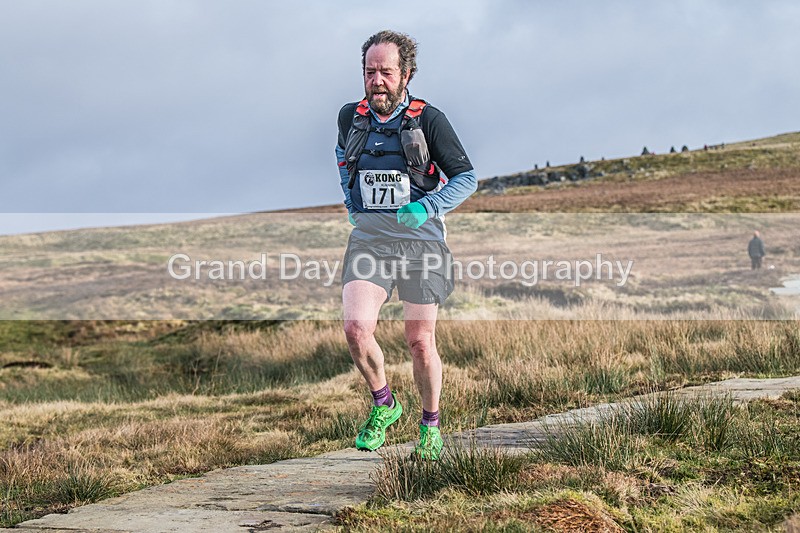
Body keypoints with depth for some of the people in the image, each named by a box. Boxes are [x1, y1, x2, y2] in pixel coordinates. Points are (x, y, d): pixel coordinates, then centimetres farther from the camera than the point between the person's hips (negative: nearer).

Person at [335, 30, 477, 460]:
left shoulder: (428, 120, -7)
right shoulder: (350, 117, 5)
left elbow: (466, 178, -3)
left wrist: (426, 207, -17)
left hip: (419, 238, -2)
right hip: (368, 238, 2)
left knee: (420, 341, 2)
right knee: (356, 328, -17)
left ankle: (430, 426, 24)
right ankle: (383, 404, 9)